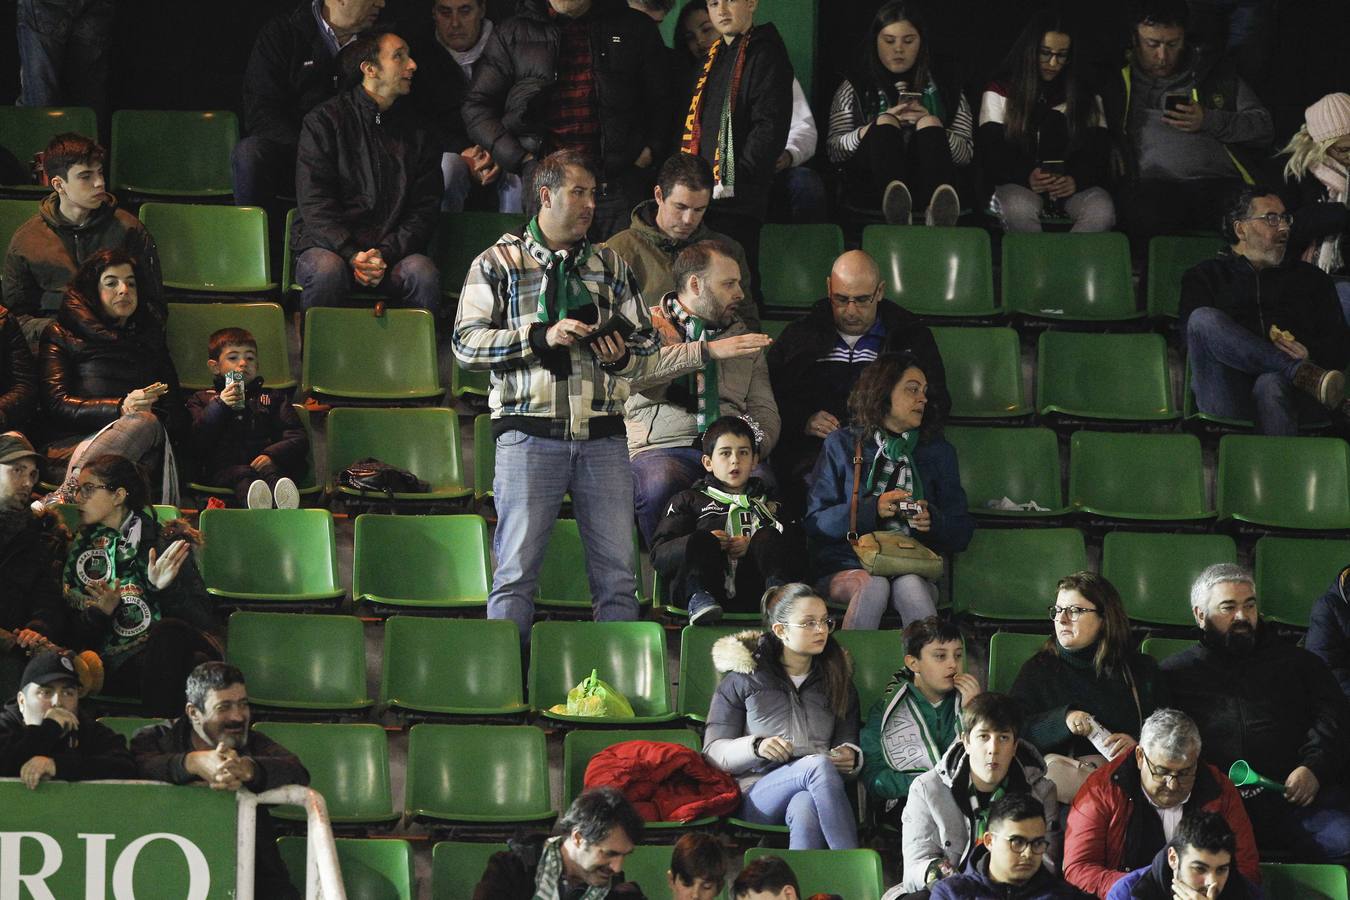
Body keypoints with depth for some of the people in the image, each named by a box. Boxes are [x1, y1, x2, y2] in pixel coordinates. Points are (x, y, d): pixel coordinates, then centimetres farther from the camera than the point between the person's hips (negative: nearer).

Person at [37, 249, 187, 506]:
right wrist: (120, 408, -12)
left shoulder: (150, 337, 30)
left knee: (145, 423, -35)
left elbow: (174, 408, 19)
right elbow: (55, 405, 2)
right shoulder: (61, 336, 18)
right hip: (72, 441, -3)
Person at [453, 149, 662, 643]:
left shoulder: (611, 265, 18)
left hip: (602, 434, 3)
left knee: (617, 573, 0)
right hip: (531, 432, -3)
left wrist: (623, 356, -2)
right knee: (517, 570, -5)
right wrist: (541, 337, -12)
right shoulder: (499, 262, 7)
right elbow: (467, 343, -1)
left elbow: (647, 345, 21)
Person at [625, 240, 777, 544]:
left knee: (764, 484, -32)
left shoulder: (744, 338, 27)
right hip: (662, 448, -3)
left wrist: (755, 442, -5)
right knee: (659, 487, -38)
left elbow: (765, 410, 21)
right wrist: (708, 351, -14)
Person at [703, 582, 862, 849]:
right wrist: (755, 747, -13)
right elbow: (714, 752, 8)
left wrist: (851, 758, -1)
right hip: (756, 795, -2)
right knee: (819, 764, -35)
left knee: (805, 807, -38)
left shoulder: (838, 682, 25)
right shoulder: (742, 680, 13)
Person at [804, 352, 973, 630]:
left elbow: (961, 533, 14)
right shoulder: (843, 445, 10)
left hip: (914, 570, 1)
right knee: (872, 585, -36)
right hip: (847, 569, -1)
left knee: (910, 587, -35)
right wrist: (873, 510, -14)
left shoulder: (938, 451, 19)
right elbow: (815, 521, 0)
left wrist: (932, 521, -9)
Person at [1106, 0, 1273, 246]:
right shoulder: (1118, 83, 20)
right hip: (1152, 184, -1)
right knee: (1147, 212, -40)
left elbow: (1264, 127, 15)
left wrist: (1208, 121, 1)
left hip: (1218, 181, 1)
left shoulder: (1214, 74, 22)